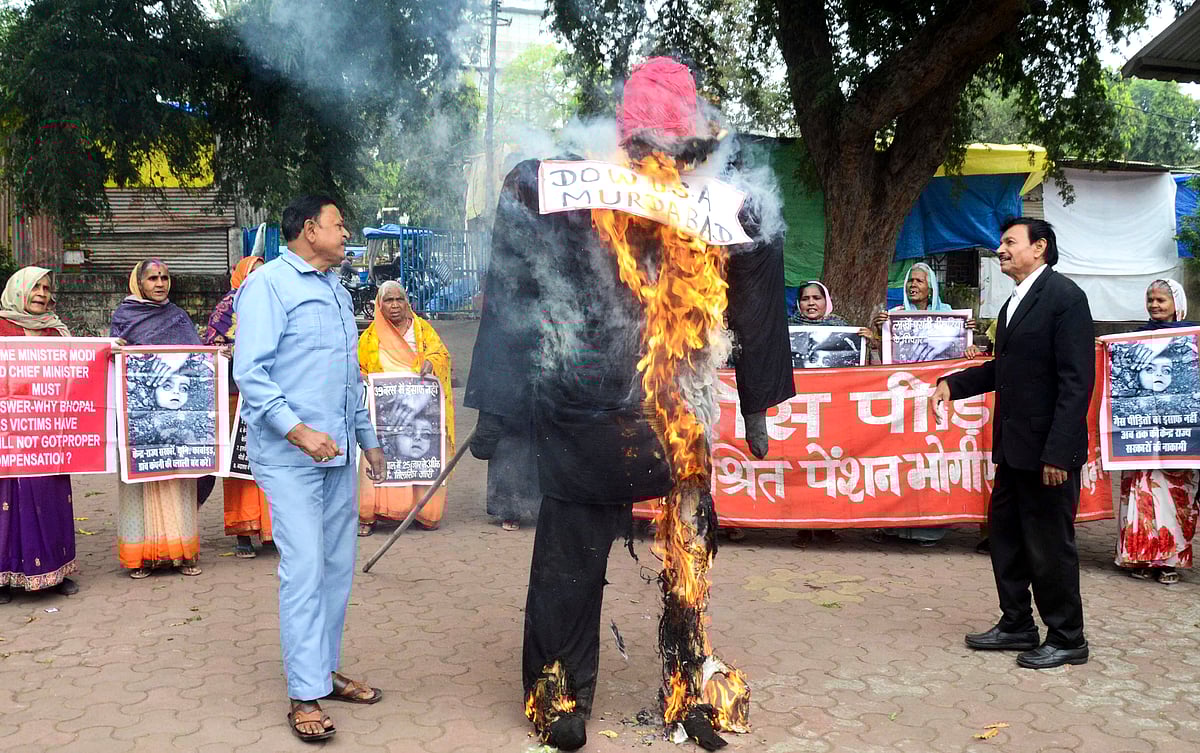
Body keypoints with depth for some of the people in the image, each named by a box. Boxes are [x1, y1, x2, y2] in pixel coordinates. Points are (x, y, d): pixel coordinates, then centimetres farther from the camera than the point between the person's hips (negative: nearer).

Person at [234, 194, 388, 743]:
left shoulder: (337, 291, 20)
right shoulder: (269, 284, -6)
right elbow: (249, 372, -14)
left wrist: (367, 439, 23)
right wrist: (297, 430, -22)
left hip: (337, 453, 8)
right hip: (289, 456, -8)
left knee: (338, 566, 11)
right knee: (304, 570, -7)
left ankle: (324, 671, 23)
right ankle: (305, 697, 1)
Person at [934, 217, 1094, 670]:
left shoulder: (1064, 297, -13)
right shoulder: (1015, 302, 14)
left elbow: (1076, 380, -19)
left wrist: (1058, 452, -23)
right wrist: (953, 383, 7)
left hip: (1048, 448, -9)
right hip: (1014, 446, 9)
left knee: (1050, 545, 3)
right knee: (1006, 535, 16)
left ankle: (1067, 639, 20)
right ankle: (1016, 625, 30)